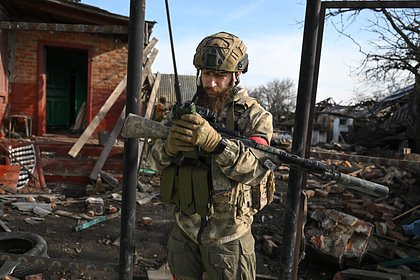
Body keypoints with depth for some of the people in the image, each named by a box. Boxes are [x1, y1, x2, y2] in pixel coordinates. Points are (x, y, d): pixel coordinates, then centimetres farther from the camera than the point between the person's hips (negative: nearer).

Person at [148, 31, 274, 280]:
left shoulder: (254, 116, -11)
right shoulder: (187, 110, 0)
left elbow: (254, 170, -24)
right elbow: (156, 160, -4)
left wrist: (214, 142, -40)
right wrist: (170, 146, -27)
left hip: (228, 236, -3)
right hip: (184, 228, 4)